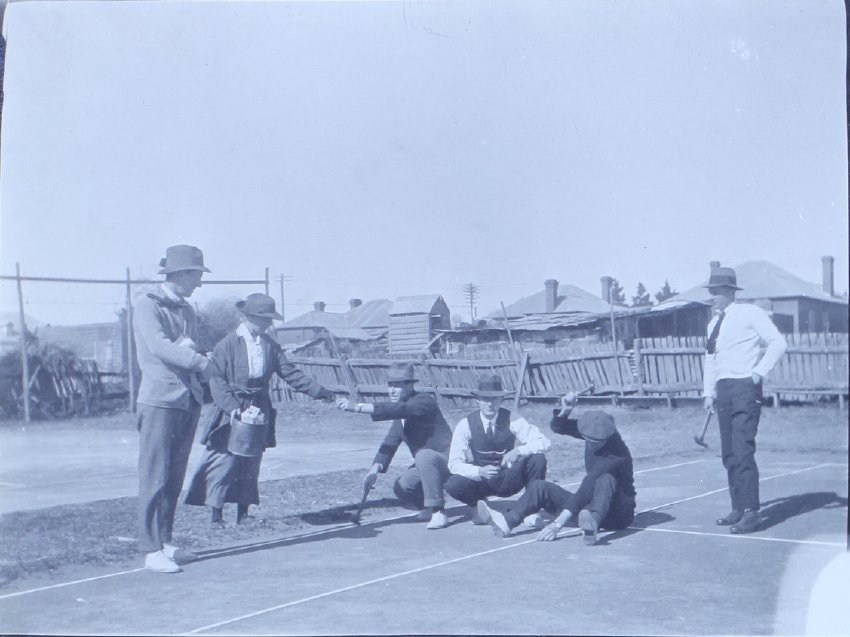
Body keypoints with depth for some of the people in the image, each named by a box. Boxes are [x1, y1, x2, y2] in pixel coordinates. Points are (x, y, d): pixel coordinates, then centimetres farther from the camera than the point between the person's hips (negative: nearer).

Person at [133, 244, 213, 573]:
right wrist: (202, 361, -23)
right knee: (155, 478, -6)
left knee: (175, 477, 9)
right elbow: (159, 346, -18)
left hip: (188, 400, 7)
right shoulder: (148, 305, -4)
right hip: (160, 400, -7)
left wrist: (189, 347, -11)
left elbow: (191, 349, 13)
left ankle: (165, 543, 17)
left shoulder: (187, 311, 18)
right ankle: (151, 551, -3)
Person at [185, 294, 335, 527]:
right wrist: (232, 408, -23)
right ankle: (215, 515, 8)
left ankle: (243, 514, 19)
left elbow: (290, 373, 3)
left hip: (259, 412, 5)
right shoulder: (228, 344, -10)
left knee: (250, 466, 10)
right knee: (224, 463, -3)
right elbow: (217, 380, -13)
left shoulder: (270, 345, 6)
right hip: (233, 414, -5)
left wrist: (317, 390, -7)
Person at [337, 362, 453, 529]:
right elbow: (390, 442, 4)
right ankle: (432, 504, 18)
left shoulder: (424, 401, -19)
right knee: (401, 488, -8)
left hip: (447, 461, -8)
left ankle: (438, 513, -29)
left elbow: (398, 410, -36)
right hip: (426, 465, 8)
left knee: (424, 456, -35)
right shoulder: (400, 414, 7)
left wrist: (357, 407, -41)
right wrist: (375, 469, -13)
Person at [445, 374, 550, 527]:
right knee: (453, 485, -31)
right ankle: (477, 506, 1)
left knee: (538, 459, -25)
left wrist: (518, 451, -34)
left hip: (509, 481, 1)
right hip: (480, 480, 0)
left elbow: (544, 443, -17)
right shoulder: (466, 425, -12)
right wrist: (479, 471, -33)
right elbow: (455, 463, -15)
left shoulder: (512, 421, -11)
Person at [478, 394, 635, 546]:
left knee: (606, 480, -38)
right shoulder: (593, 430, -7)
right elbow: (557, 426, -3)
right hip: (592, 503, 7)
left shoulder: (617, 455, -29)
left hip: (619, 514, -7)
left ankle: (592, 524, -61)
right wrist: (565, 411, -28)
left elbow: (587, 488, -35)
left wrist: (558, 523, -39)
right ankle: (507, 521, -32)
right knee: (540, 486, -10)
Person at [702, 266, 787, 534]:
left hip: (745, 388, -7)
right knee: (729, 454, 8)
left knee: (743, 452, -12)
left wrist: (760, 371, -15)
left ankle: (751, 512, -8)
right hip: (723, 390, 7)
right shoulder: (714, 323, 17)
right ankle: (738, 508, 15)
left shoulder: (750, 314, -4)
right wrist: (708, 392, 13)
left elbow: (777, 343, -8)